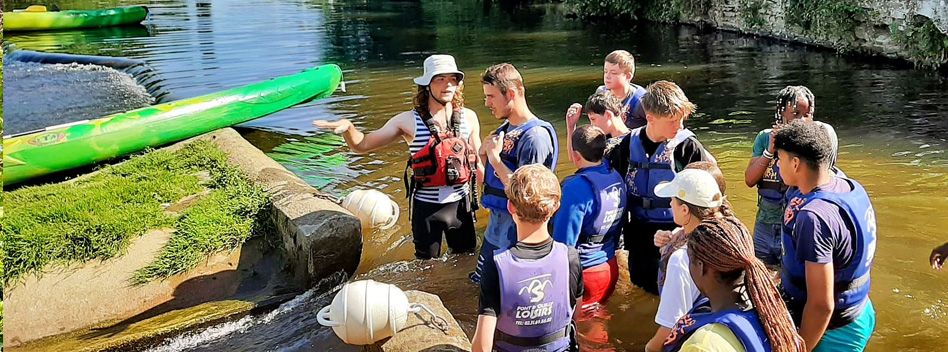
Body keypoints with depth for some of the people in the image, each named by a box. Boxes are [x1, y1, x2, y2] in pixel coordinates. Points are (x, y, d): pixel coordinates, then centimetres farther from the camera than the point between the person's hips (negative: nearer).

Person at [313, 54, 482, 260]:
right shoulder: (409, 121, -8)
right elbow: (362, 145, -5)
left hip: (460, 203, 2)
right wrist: (348, 128, -24)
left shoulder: (468, 117, -1)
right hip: (426, 206, -2)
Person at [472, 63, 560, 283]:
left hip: (515, 238, -9)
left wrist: (495, 158, -20)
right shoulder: (504, 129, 7)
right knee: (480, 283, 20)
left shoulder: (535, 136, -20)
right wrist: (484, 155, -5)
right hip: (495, 230, 9)